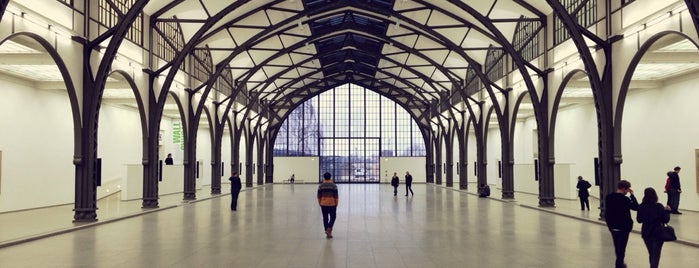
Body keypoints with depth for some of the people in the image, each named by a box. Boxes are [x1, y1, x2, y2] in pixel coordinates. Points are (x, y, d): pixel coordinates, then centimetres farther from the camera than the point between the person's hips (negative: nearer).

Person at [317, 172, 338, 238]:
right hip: (332, 204, -2)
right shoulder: (333, 186, -6)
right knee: (332, 217, 12)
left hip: (323, 204, 2)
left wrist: (320, 203, 15)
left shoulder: (321, 186, 0)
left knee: (325, 218, 10)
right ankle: (329, 229, -10)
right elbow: (336, 196, -6)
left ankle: (327, 233, 12)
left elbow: (319, 196, 3)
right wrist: (336, 204, 4)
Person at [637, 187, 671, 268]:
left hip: (646, 233, 3)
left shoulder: (641, 207, -9)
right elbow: (666, 220, -10)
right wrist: (667, 210, 5)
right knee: (656, 254, 3)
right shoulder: (659, 206, -16)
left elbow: (639, 220, 2)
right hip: (658, 233, -3)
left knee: (651, 253, 21)